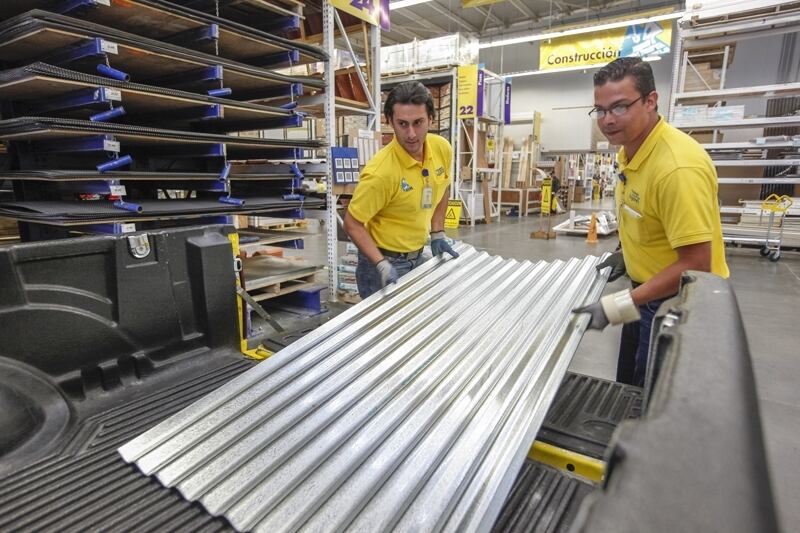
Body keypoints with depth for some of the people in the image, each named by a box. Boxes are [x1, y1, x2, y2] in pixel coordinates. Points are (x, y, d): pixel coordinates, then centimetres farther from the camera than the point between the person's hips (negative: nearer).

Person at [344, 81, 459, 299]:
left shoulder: (443, 148, -9)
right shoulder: (380, 171, -29)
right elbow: (352, 224, -18)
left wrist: (437, 234, 6)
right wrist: (382, 265, -26)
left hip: (418, 257, 7)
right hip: (384, 261, -6)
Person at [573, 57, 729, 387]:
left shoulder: (678, 166, -30)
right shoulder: (630, 149, 0)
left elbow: (695, 266, -29)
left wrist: (617, 306, -31)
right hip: (648, 291, 9)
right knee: (629, 389, 22)